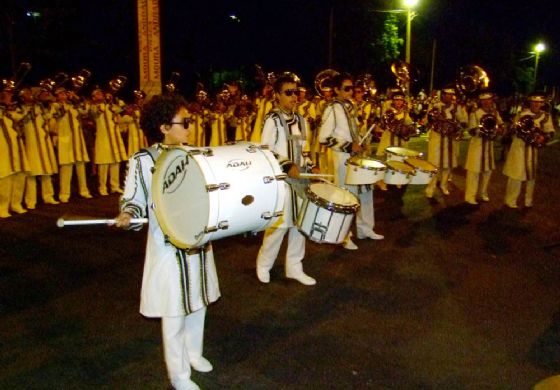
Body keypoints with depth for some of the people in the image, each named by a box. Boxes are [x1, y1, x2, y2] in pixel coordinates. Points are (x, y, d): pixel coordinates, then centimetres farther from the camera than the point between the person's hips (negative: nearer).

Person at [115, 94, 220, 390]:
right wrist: (126, 216, -32)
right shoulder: (142, 162, -13)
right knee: (175, 312, 5)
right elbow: (134, 199, -11)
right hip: (168, 247, -6)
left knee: (198, 303, 20)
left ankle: (193, 352, 43)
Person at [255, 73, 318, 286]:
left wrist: (311, 167, 5)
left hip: (300, 178, 7)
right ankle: (263, 264, 17)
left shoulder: (300, 120, 13)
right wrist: (287, 165, -25)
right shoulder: (273, 120, -9)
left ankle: (294, 267, 21)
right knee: (280, 223, -5)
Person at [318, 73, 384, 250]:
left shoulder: (350, 106, 10)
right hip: (343, 157, -8)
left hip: (357, 155, 8)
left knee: (365, 191, 16)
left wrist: (359, 145, 8)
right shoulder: (332, 109, -15)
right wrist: (348, 146, -19)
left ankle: (365, 228, 31)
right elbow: (324, 138, -19)